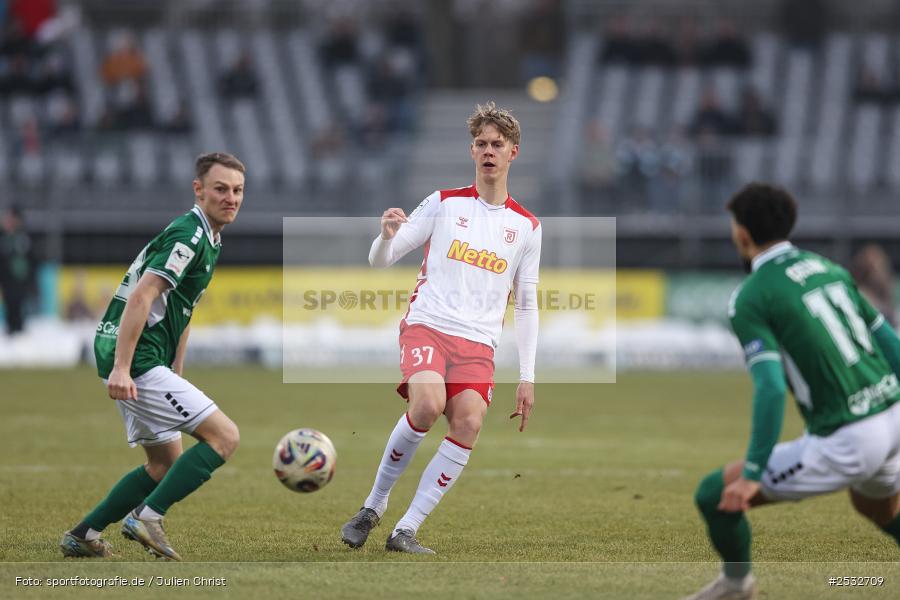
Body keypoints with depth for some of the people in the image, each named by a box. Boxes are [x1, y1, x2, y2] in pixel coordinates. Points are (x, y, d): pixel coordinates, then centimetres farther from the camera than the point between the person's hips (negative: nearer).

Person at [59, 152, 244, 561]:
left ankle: (83, 536, 20)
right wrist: (121, 368, -29)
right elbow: (141, 297, -24)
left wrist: (176, 374, 24)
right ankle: (147, 518, -14)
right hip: (137, 364, -10)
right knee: (224, 436, -13)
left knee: (167, 464, 18)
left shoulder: (205, 238, 18)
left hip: (139, 364, 10)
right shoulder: (189, 236, -15)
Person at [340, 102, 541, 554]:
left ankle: (406, 530, -16)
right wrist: (387, 236, -19)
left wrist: (527, 377, 10)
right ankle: (374, 505, -10)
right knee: (428, 404, -29)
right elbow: (380, 260, 6)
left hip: (478, 343, 2)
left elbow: (526, 305, 17)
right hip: (427, 325, -2)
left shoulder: (526, 227, 13)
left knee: (469, 423, -21)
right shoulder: (444, 203, 8)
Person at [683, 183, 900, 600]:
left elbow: (771, 388, -19)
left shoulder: (749, 299, -8)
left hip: (846, 442, -7)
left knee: (715, 495, 7)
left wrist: (753, 473, -16)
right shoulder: (829, 269, 13)